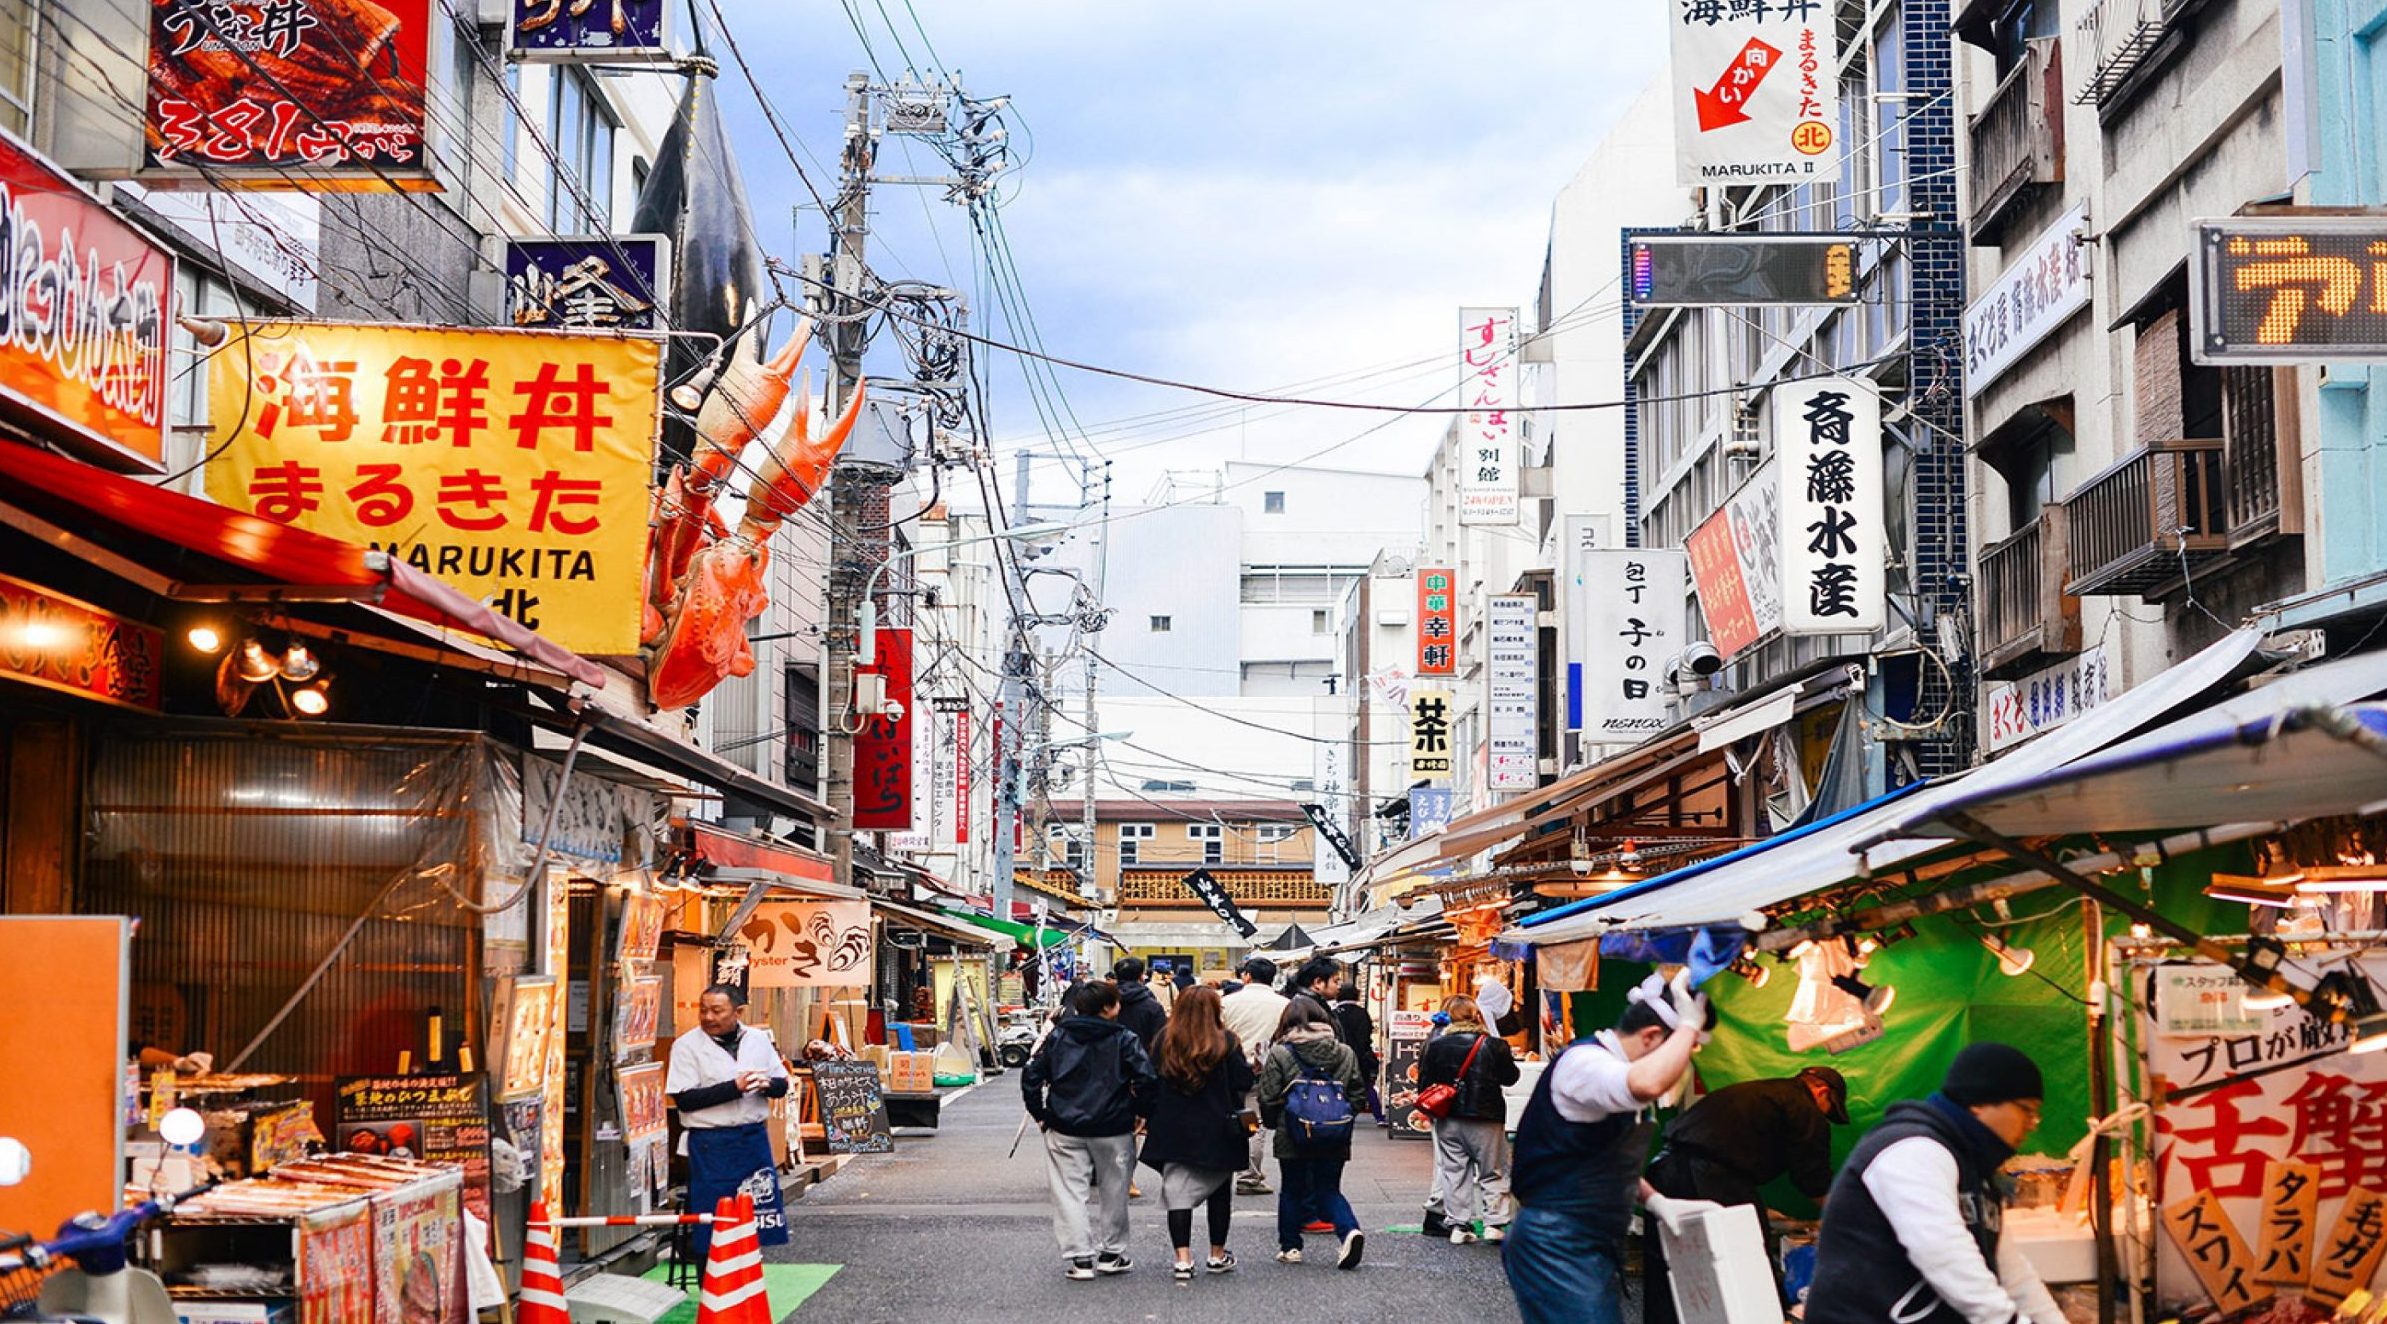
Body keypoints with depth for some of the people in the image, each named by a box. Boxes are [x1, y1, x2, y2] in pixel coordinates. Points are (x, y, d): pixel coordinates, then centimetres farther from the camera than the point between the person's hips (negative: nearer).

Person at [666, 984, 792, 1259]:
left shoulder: (759, 1040, 8)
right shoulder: (687, 1045, -5)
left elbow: (782, 1085, 13)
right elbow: (684, 1099, -14)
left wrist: (768, 1084, -11)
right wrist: (734, 1087, -18)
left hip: (754, 1139, 4)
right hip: (709, 1144, -4)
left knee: (755, 1221, 10)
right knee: (710, 1227, 0)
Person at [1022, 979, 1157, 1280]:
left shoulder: (1058, 1036, 4)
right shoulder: (1124, 1039, -5)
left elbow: (1031, 1075, 3)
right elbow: (1145, 1078, -14)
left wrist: (1040, 1114, 11)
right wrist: (1141, 1112, 2)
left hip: (1065, 1130, 1)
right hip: (1113, 1131, -1)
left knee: (1071, 1193, 4)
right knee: (1113, 1192, 14)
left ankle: (1080, 1257, -3)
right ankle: (1111, 1253, 22)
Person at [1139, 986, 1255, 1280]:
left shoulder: (1164, 1041, -2)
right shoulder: (1226, 1042, -9)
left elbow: (1150, 1082, 0)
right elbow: (1244, 1082, -8)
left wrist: (1150, 1119, 8)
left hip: (1173, 1131, 1)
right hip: (1217, 1131, -1)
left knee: (1178, 1192, 2)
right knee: (1219, 1190, 15)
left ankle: (1182, 1258, -8)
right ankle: (1218, 1254, 23)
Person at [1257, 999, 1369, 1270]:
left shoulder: (1279, 1054, -8)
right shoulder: (1345, 1052, 2)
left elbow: (1268, 1098, -6)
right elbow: (1358, 1093, 5)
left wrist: (1274, 1123, 13)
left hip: (1293, 1137, -2)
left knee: (1292, 1190, 14)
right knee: (1329, 1190, 11)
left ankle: (1289, 1246, 19)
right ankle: (1349, 1230, -13)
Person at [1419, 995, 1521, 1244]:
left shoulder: (1436, 1045, -4)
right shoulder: (1494, 1045, -9)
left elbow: (1424, 1082, -1)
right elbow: (1510, 1077, 1)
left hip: (1448, 1119, 2)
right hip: (1486, 1120, -2)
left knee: (1454, 1172, 9)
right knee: (1492, 1172, 9)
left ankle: (1458, 1225, 7)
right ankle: (1492, 1222, 2)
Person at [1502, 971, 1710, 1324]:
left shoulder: (1613, 1068, 13)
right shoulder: (1584, 1062, -19)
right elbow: (1648, 1083, -41)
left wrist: (1652, 1198, 10)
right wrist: (1689, 1024, -27)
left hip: (1594, 1243, 10)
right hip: (1556, 1244, -10)